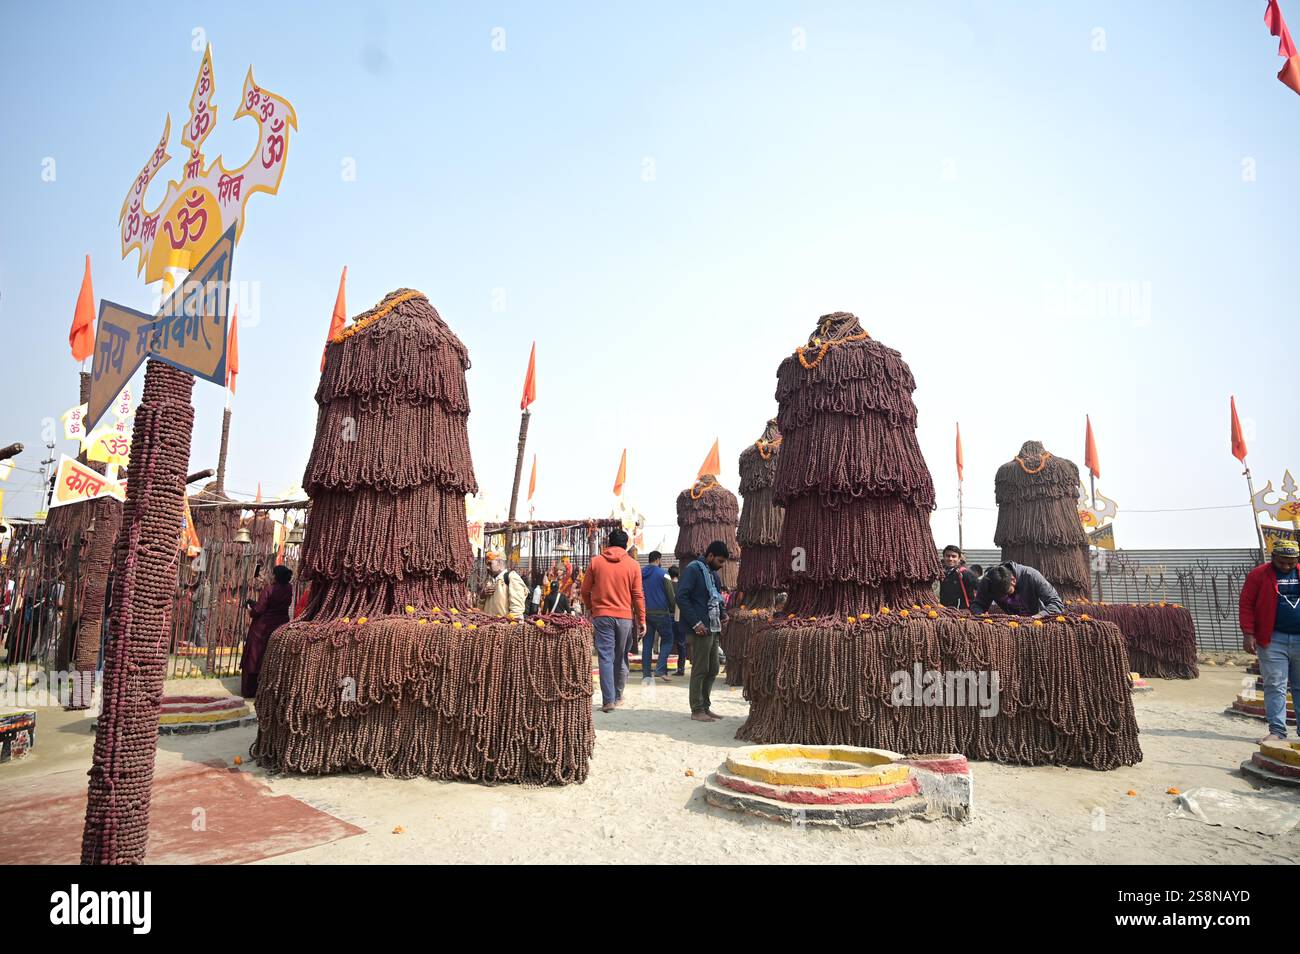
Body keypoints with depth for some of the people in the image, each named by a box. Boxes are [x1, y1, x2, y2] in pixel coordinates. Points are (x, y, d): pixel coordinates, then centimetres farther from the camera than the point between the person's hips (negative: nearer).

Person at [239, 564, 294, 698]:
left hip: (263, 627, -5)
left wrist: (251, 610, 4)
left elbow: (259, 610, -18)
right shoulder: (289, 589, -3)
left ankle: (250, 691, 14)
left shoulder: (269, 589, -18)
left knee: (255, 658, 8)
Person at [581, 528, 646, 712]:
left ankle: (608, 700, -6)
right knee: (621, 658, 13)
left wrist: (591, 608, 22)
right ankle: (618, 697, 22)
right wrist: (641, 620, 6)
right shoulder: (632, 564, 1)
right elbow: (638, 595, 0)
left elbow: (585, 590, 5)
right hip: (625, 616, 1)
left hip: (602, 616, -1)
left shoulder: (596, 562, 2)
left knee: (606, 657, -1)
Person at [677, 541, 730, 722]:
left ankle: (705, 706, 24)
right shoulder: (693, 570, -12)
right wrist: (696, 623, -21)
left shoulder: (713, 574, 17)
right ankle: (697, 710, 7)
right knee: (700, 670, -2)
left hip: (713, 629, 9)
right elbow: (681, 597, -19)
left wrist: (721, 617, 9)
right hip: (700, 629, -9)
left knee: (713, 670, 13)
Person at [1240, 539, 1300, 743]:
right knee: (1274, 687, -1)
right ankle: (1277, 730, 3)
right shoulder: (1259, 574, -2)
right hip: (1272, 640, -3)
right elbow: (1246, 604, -4)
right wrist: (1248, 634, -10)